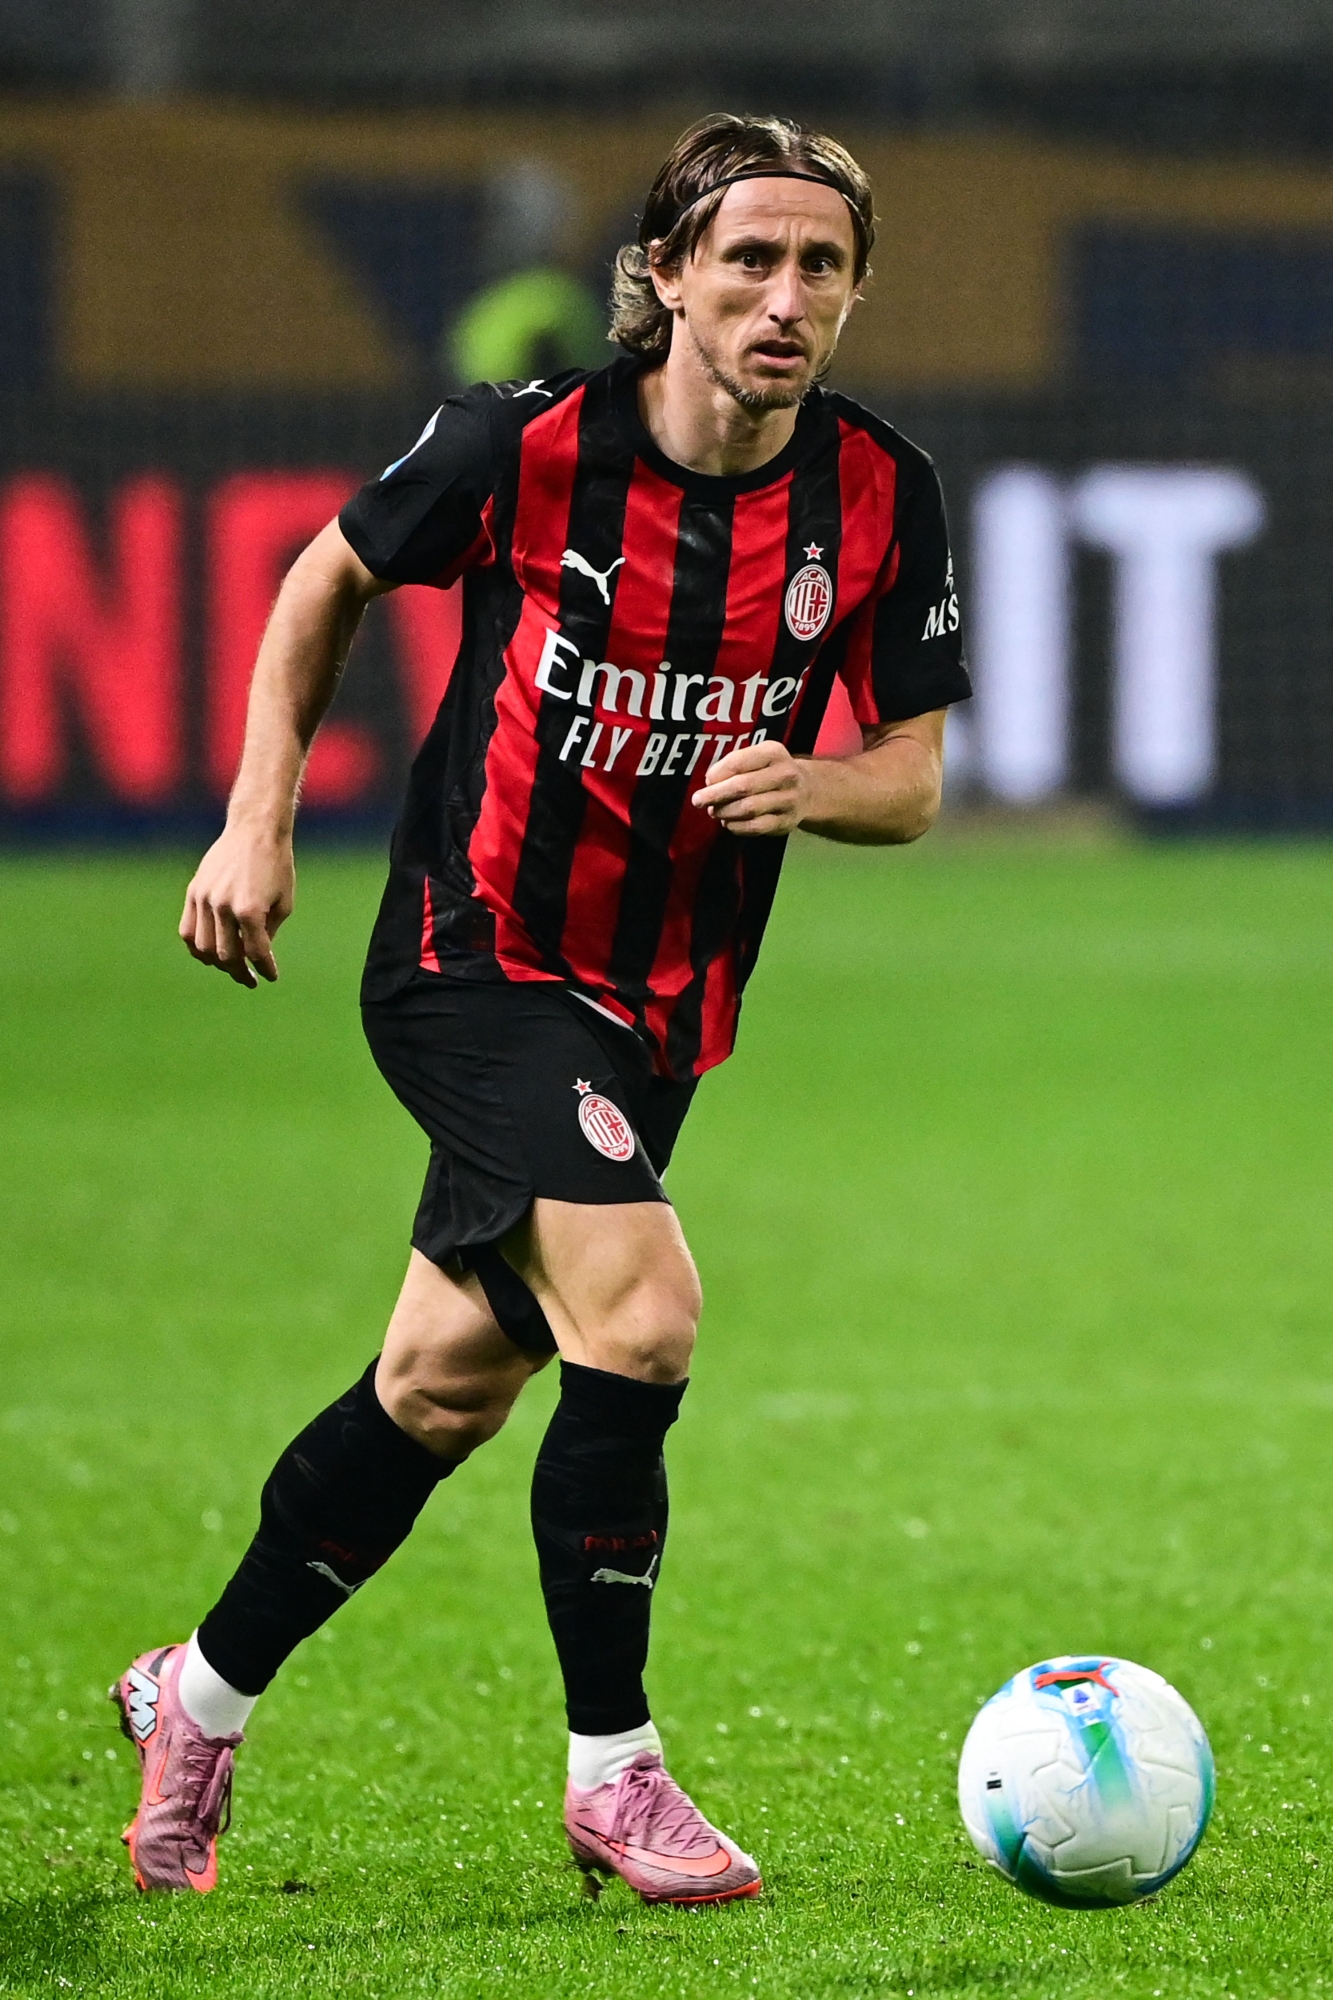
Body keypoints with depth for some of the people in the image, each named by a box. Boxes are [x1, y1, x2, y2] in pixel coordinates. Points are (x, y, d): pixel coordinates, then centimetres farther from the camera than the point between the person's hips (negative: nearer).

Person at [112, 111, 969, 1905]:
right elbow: (331, 578, 2)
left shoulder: (881, 499, -8)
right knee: (640, 1308, -23)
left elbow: (912, 776, 0)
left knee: (447, 1386, 13)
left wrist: (814, 785, -22)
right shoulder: (531, 445, -16)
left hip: (661, 1003, 5)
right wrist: (261, 817, -4)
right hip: (474, 956, -5)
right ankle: (612, 1771, -10)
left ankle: (203, 1693, 34)